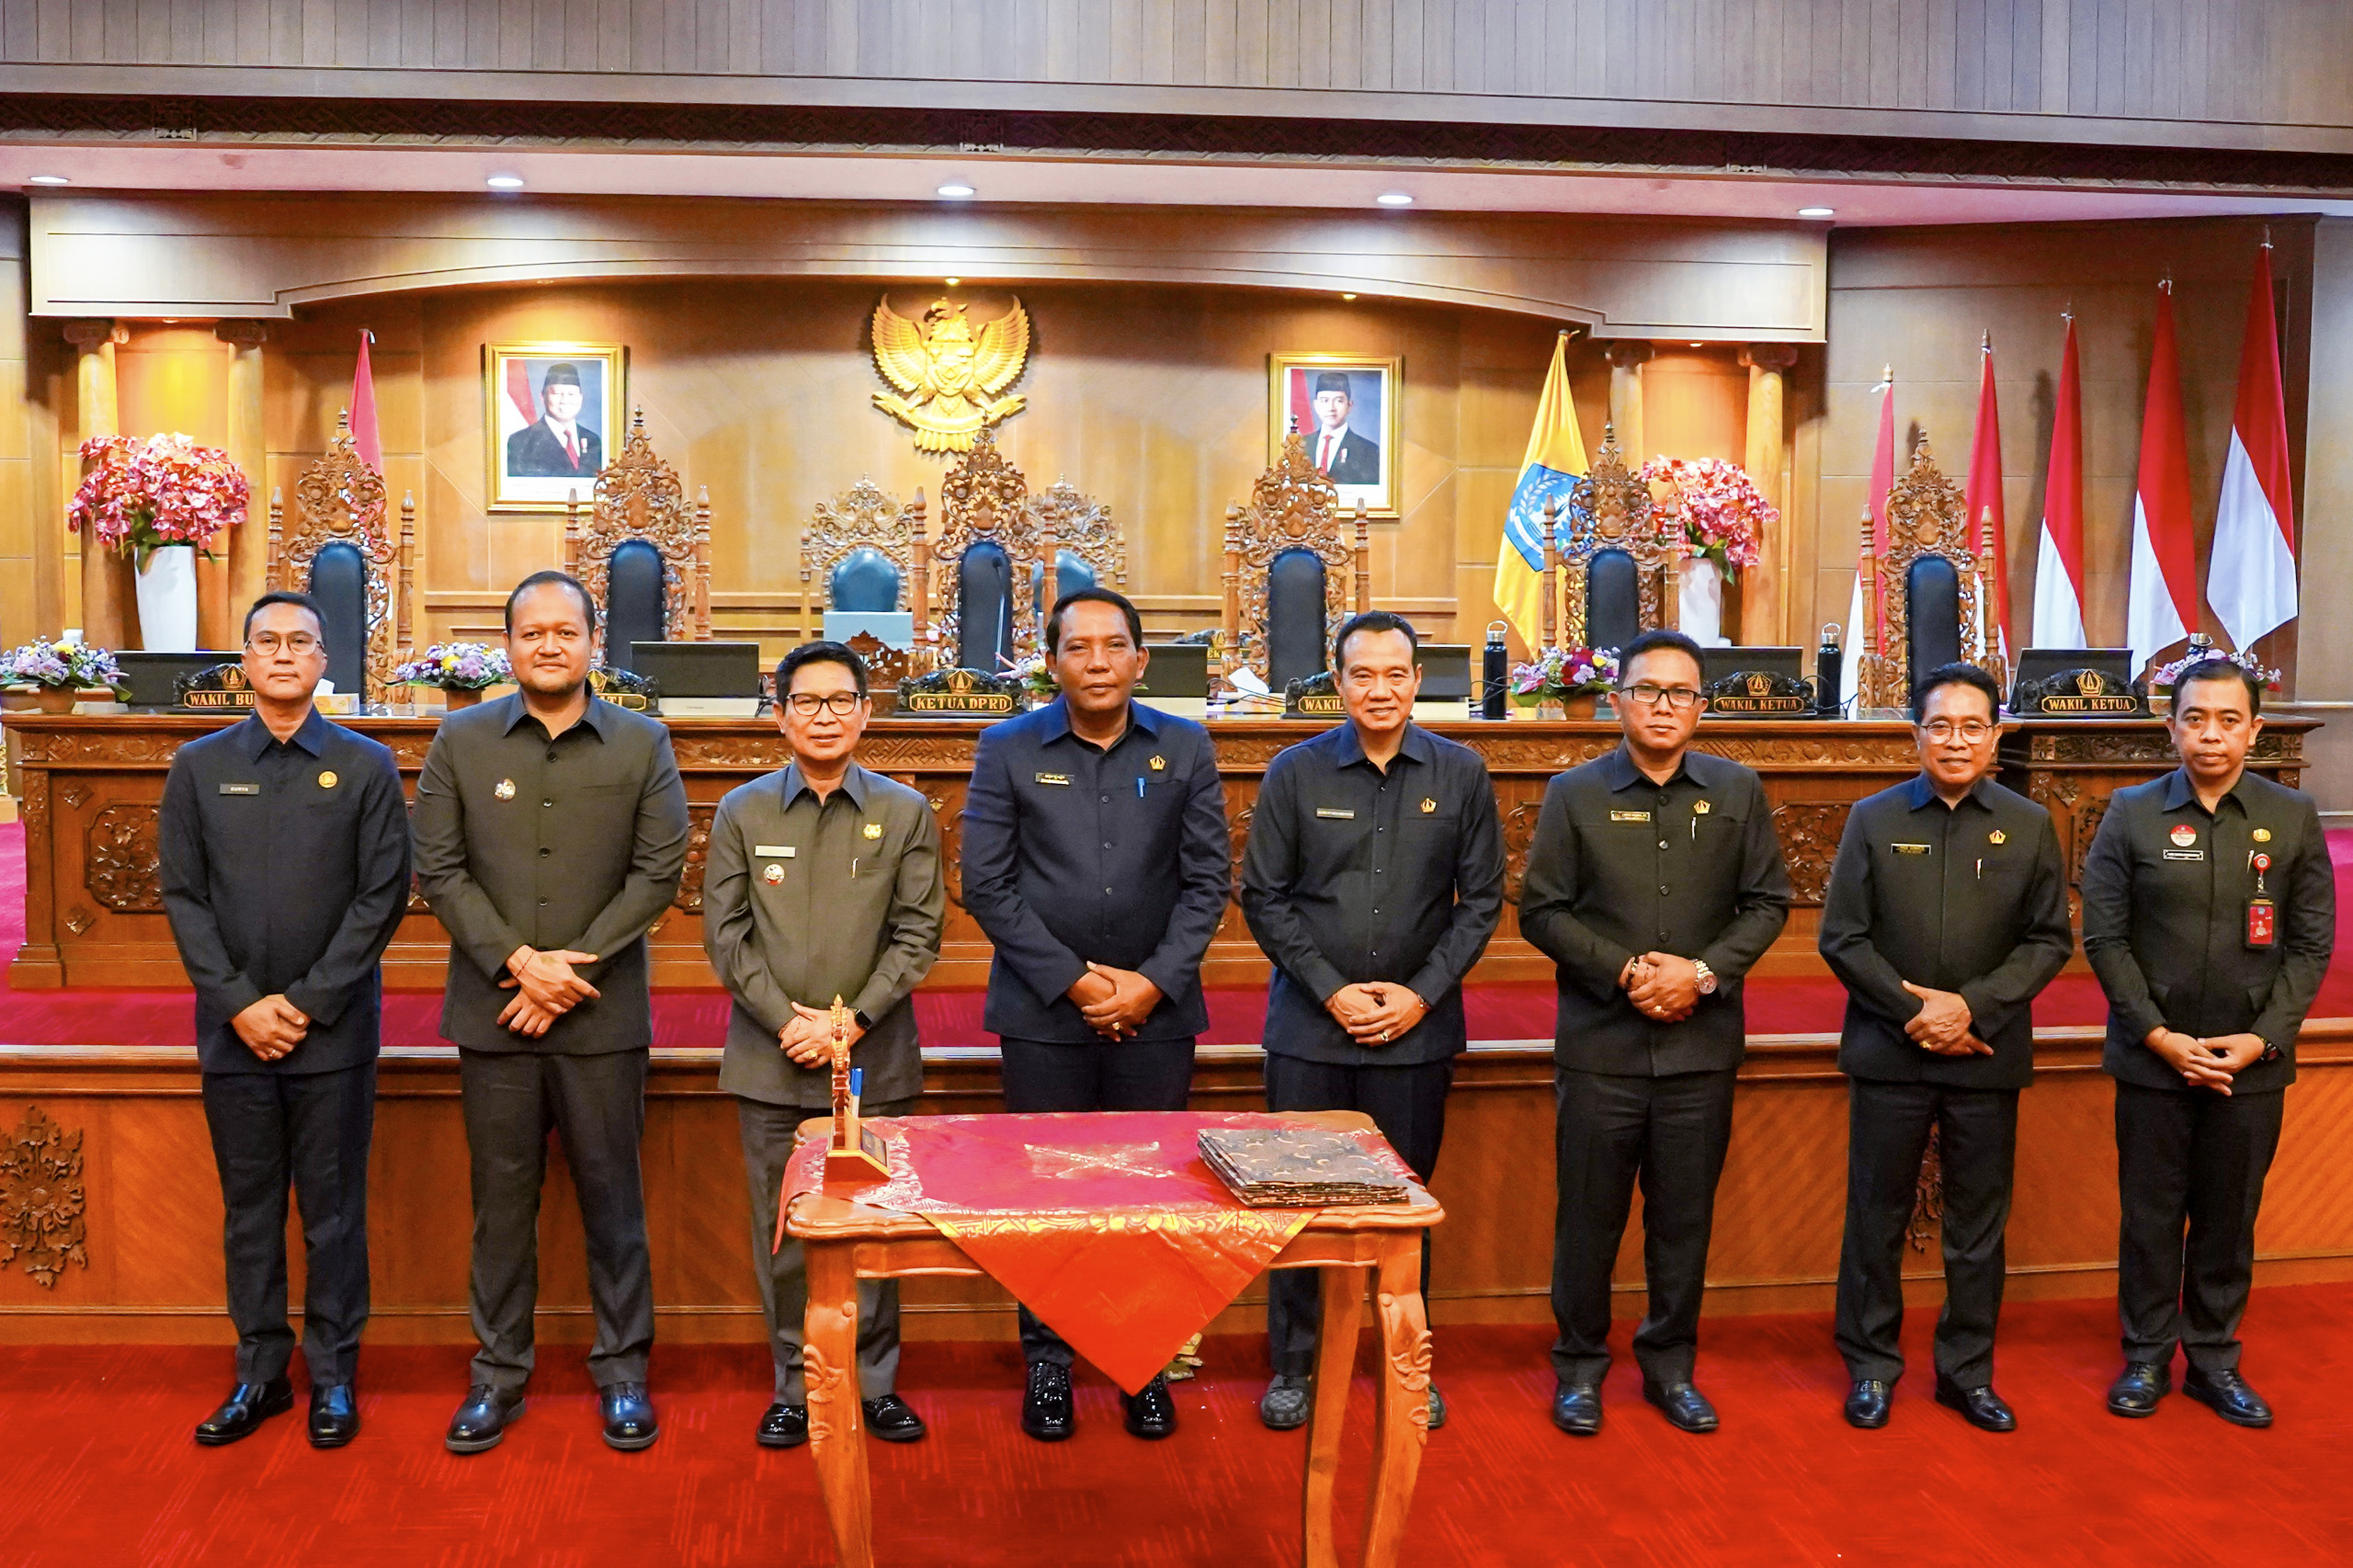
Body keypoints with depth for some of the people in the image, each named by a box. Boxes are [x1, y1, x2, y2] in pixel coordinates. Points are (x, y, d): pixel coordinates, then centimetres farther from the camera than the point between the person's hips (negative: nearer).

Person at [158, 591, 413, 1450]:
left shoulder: (367, 766, 0)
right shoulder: (198, 766, 6)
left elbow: (382, 896, -4)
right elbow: (183, 896, 2)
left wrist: (307, 1003, -10)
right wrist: (242, 1004, -8)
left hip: (333, 1030, -2)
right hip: (232, 1028, 2)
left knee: (333, 1209, 5)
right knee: (249, 1208, 11)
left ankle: (333, 1376, 17)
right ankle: (260, 1373, 22)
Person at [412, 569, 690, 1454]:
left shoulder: (642, 744, 2)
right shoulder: (461, 742, 4)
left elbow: (658, 872, -3)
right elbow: (439, 871, 0)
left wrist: (572, 967, -11)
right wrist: (519, 961, -12)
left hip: (602, 1016, -1)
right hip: (493, 1013, 1)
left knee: (612, 1197, 7)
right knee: (502, 1199, 9)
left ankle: (622, 1371, 20)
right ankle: (499, 1372, 22)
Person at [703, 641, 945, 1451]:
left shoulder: (905, 812, 3)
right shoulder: (743, 812, 5)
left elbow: (918, 933, 0)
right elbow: (726, 933, 1)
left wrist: (852, 1021, -11)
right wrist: (786, 1021, -9)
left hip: (874, 1058, 0)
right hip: (771, 1060, 1)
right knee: (782, 1230, 7)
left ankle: (874, 1383, 20)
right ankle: (794, 1385, 20)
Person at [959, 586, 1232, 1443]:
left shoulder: (1186, 749, 3)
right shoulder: (1007, 750, -1)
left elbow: (1207, 880, 2)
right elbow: (986, 884, -4)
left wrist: (1155, 982, -9)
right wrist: (1072, 981, -10)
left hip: (1156, 1009, 1)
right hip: (1044, 1009, -1)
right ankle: (1047, 1359, 21)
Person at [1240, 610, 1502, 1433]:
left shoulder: (1460, 773, 1)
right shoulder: (1296, 772, -1)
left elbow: (1481, 899, 4)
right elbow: (1264, 898, 0)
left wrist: (1421, 994, -6)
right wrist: (1333, 993, -8)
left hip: (1417, 1028, 1)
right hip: (1309, 1026, 0)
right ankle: (1292, 1367, 21)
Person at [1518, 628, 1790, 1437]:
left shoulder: (1738, 792, 4)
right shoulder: (1574, 794, 0)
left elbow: (1766, 902, 5)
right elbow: (1542, 911, -1)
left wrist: (1703, 972, -10)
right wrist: (1626, 972, -13)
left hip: (1702, 1044, 2)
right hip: (1600, 1044, -1)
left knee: (1684, 1218, 11)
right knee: (1589, 1215, 7)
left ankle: (1671, 1364, 28)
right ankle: (1580, 1366, 22)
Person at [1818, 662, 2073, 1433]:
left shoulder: (2030, 826, 3)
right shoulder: (1874, 819, 1)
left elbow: (2050, 940, 0)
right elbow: (1842, 939, -2)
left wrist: (1972, 1006, -13)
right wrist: (1914, 1012, -11)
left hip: (1987, 1056, 1)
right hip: (1888, 1053, -1)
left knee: (1979, 1223, 10)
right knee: (1877, 1216, 8)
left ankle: (1968, 1370, 24)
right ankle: (1871, 1365, 21)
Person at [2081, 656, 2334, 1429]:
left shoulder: (2294, 818, 1)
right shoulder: (2131, 814, -2)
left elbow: (2311, 944, 1)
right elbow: (2105, 937, -4)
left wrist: (2261, 1039, -9)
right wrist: (2159, 1035, -11)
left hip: (2251, 1062, 1)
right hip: (2153, 1057, -1)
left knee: (2230, 1217, 11)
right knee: (2151, 1214, 7)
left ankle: (2214, 1359, 25)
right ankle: (2147, 1358, 21)